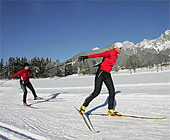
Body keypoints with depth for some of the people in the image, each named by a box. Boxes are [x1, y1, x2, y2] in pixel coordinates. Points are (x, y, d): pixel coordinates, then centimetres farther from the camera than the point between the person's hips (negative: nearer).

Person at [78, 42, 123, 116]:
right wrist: (86, 57, -24)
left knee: (112, 92, 0)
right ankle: (83, 106, 4)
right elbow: (97, 55, -18)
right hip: (101, 73, -8)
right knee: (96, 92, -9)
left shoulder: (116, 56, 15)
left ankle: (110, 110, 7)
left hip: (107, 74, 8)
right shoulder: (110, 53, -11)